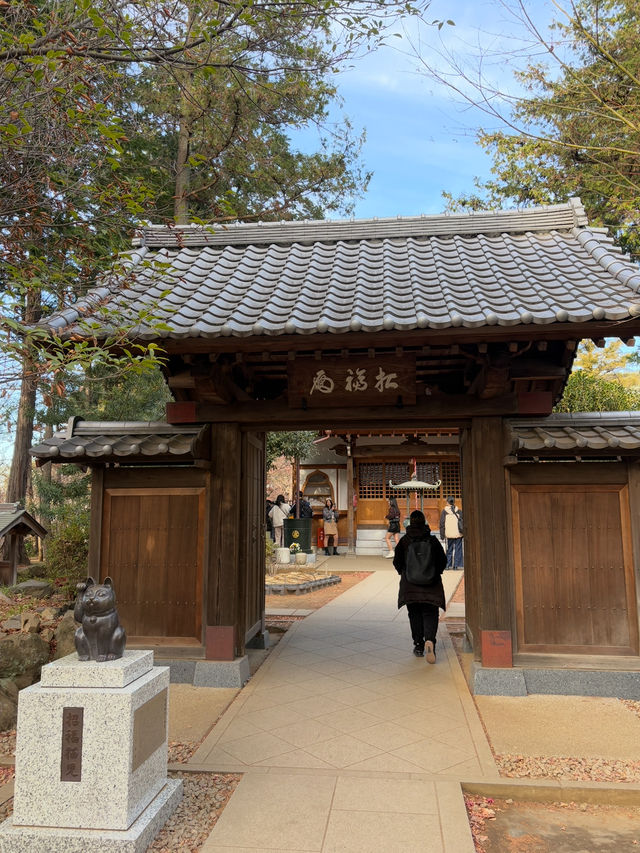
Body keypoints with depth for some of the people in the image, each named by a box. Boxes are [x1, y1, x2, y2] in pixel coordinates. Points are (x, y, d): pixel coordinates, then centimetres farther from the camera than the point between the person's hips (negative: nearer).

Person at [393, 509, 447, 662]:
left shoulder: (404, 541, -3)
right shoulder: (432, 540, -3)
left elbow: (397, 562, 1)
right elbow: (443, 561, 1)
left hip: (410, 584, 1)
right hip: (431, 584, 0)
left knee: (415, 615, 12)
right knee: (430, 614, 2)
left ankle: (418, 645, 12)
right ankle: (429, 640, -22)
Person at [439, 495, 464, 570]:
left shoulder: (444, 512, -1)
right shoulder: (459, 511, 2)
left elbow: (442, 524, 1)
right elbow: (462, 522, 5)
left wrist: (442, 535, 7)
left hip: (449, 534, 0)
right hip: (458, 534, 0)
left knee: (449, 550, 8)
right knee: (458, 550, 6)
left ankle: (449, 565, 9)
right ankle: (457, 565, 4)